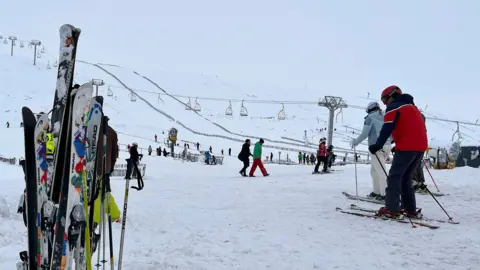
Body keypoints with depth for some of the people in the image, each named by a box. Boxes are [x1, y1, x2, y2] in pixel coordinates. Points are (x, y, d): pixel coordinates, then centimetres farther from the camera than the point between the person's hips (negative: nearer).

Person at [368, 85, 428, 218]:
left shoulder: (393, 107, 2)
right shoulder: (412, 107, 26)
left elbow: (387, 129, -12)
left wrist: (377, 145, -14)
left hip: (406, 147, -8)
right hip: (421, 146, 8)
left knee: (394, 176, -3)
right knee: (405, 177, 15)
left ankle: (392, 209, -8)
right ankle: (410, 209, 12)